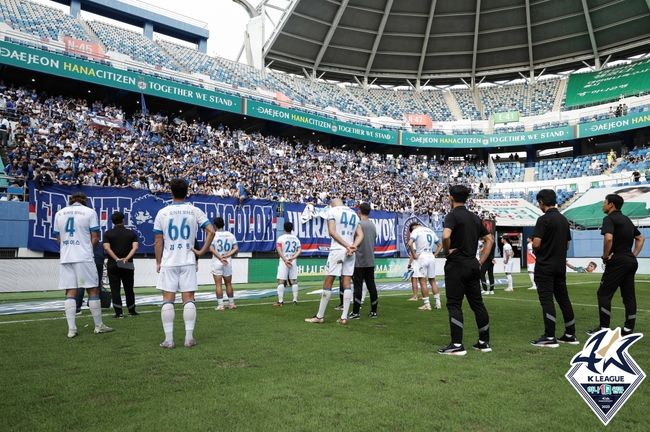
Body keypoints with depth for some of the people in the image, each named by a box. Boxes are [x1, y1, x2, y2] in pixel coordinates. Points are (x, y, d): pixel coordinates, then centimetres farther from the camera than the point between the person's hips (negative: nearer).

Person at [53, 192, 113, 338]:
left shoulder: (59, 213, 12)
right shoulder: (89, 212, 0)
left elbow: (59, 238, 17)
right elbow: (95, 238, -3)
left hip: (66, 258, 4)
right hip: (84, 258, -4)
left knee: (70, 292, 5)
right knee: (93, 290, 4)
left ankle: (71, 329, 2)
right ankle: (99, 326, 10)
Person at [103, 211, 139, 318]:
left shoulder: (108, 234, 2)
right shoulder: (131, 233, 4)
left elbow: (107, 248, -12)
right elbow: (135, 247, -11)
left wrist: (117, 259, -16)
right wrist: (127, 258, -18)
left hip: (112, 265, -1)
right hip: (128, 265, 2)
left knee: (115, 289, 3)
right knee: (129, 289, 12)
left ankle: (119, 313, 0)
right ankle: (132, 311, 20)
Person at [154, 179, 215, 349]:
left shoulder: (163, 212, 0)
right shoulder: (194, 211, 1)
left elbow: (158, 241, 1)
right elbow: (211, 231, -6)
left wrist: (158, 262, 10)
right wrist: (202, 251, 0)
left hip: (168, 262, 0)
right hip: (188, 261, 1)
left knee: (168, 299, 4)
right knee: (188, 298, 4)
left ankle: (168, 339, 4)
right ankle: (189, 338, 4)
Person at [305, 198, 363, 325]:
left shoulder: (332, 211, 0)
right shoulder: (354, 214, 18)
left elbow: (332, 232, -12)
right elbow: (360, 235, 10)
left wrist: (347, 246, -12)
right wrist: (353, 246, -6)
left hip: (337, 250, -5)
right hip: (350, 252, 5)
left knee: (328, 283, 0)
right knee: (346, 284, 6)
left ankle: (320, 316, 5)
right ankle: (344, 317, 6)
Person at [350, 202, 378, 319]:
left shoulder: (359, 224, -11)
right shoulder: (373, 226, 10)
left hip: (359, 261, -6)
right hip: (370, 261, 6)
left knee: (358, 286, -3)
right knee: (371, 285, 9)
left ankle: (356, 312, -1)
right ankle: (374, 311, 14)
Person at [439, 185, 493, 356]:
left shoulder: (453, 215, -11)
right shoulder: (474, 217, 12)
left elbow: (445, 235, -30)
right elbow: (489, 239, 16)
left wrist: (447, 251, -12)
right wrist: (481, 261, 14)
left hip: (456, 265, -7)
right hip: (473, 265, 7)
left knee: (454, 305, -3)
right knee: (477, 303, 13)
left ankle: (457, 345, -3)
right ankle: (484, 342, 20)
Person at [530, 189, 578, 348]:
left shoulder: (544, 219, -14)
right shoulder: (564, 219, 10)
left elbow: (536, 244, -20)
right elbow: (567, 244, 16)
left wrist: (533, 245, 1)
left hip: (545, 266, -8)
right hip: (560, 266, 8)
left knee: (546, 300, -4)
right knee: (563, 299, 12)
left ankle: (549, 337, -3)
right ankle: (570, 335, 19)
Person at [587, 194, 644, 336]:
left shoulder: (609, 219, -9)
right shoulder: (626, 219, 18)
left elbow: (608, 238, -26)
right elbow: (641, 238, 26)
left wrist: (605, 256, -13)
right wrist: (634, 254, 18)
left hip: (617, 261, -9)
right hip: (631, 261, 9)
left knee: (604, 293, -2)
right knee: (629, 295, 9)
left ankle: (604, 328, -1)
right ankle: (629, 329, 13)